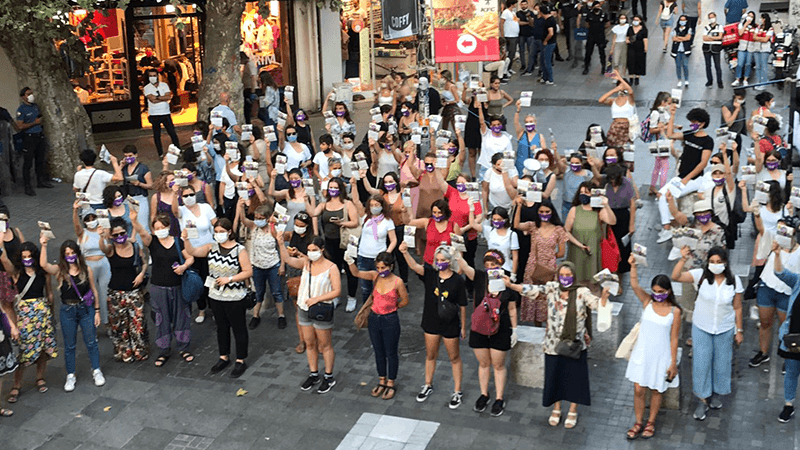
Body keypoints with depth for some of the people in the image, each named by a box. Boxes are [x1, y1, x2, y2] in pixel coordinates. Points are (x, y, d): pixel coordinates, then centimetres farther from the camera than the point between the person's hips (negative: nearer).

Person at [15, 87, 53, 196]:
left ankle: (41, 181, 28)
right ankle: (28, 187, 1)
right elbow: (20, 126, -18)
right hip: (29, 137, -7)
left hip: (39, 135, 7)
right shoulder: (21, 109, -12)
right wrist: (34, 123, -16)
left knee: (40, 160, 15)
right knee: (28, 163, -3)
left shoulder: (35, 106, 11)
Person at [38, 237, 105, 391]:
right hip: (67, 311, 0)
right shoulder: (60, 271, -6)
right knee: (69, 345, 10)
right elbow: (43, 264, -26)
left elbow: (94, 290, 3)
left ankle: (96, 371, 26)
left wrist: (97, 311, 3)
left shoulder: (86, 270, -4)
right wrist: (44, 246, -35)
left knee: (91, 342, 9)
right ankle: (71, 376, 23)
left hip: (86, 309, 0)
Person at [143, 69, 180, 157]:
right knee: (157, 135, 5)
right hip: (154, 115, -1)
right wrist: (164, 98, -9)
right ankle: (160, 154, 12)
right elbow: (152, 100, -13)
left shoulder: (164, 85, 6)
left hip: (165, 113, 1)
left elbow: (168, 96, -8)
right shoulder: (147, 88, 1)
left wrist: (157, 98, -13)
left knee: (172, 133, 2)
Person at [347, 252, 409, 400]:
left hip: (390, 321, -4)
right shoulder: (375, 276, -5)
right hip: (374, 319, 4)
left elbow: (405, 301, -5)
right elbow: (356, 273, -14)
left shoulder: (397, 282, -16)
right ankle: (382, 381, 34)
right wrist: (350, 261, -31)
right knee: (378, 352, 18)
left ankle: (391, 383, 28)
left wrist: (390, 308, 2)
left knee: (391, 353, 11)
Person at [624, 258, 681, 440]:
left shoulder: (674, 311, -10)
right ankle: (638, 423, 26)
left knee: (656, 390, 15)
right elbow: (634, 285, -24)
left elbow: (674, 338, -6)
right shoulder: (647, 302, -7)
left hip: (661, 356, -1)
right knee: (638, 390, 6)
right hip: (642, 354, 1)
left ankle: (651, 422, 35)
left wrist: (673, 363, -5)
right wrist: (633, 265, -38)